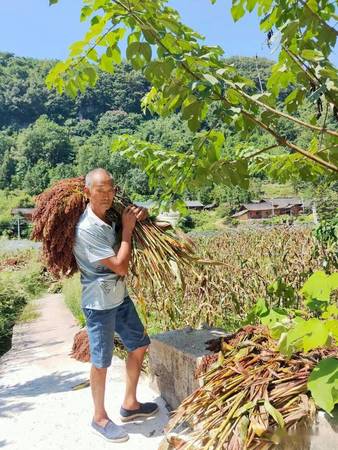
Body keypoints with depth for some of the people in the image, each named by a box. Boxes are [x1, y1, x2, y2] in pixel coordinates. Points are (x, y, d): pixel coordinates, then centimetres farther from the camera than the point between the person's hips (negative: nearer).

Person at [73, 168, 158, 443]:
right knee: (101, 362, 7)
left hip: (120, 297, 8)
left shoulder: (111, 217, -1)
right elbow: (120, 266, -24)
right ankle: (100, 418, 29)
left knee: (139, 346, 18)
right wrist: (127, 228, -16)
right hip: (99, 303, -8)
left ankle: (130, 405, 35)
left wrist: (138, 216, -4)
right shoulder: (87, 229, -24)